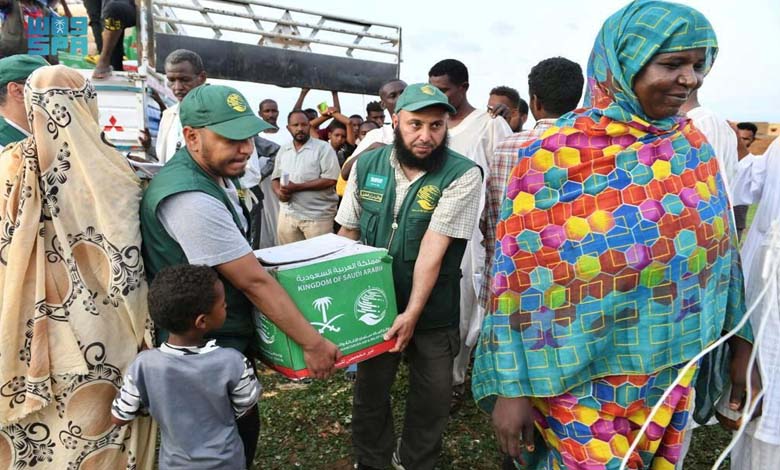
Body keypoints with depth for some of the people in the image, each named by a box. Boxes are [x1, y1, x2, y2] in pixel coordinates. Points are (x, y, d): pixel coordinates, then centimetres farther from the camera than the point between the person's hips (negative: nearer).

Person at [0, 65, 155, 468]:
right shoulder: (108, 168, -15)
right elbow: (126, 262, -13)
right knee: (96, 430, 15)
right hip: (99, 334, -3)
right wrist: (141, 330, -1)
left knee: (36, 434, 20)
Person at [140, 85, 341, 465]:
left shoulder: (217, 174, 2)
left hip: (226, 339, 9)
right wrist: (312, 342, -21)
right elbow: (254, 282, -27)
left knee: (241, 433, 22)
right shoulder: (191, 199, -30)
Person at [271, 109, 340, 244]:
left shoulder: (324, 148, -6)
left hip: (317, 216, -5)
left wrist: (297, 187, -17)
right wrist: (279, 192, -7)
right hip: (287, 214, 5)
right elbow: (276, 177, 17)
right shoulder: (283, 150, 12)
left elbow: (330, 179, -15)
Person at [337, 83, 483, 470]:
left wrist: (413, 311, -20)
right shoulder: (367, 165, -4)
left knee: (431, 397, 14)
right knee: (369, 390, 17)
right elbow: (348, 231, 4)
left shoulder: (463, 175, -16)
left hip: (433, 311, -2)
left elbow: (434, 247, -20)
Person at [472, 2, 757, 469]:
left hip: (674, 372, 6)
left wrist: (740, 343, 10)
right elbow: (520, 270, -16)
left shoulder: (693, 147, -1)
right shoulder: (555, 154, -17)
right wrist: (512, 387, -14)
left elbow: (721, 250, 8)